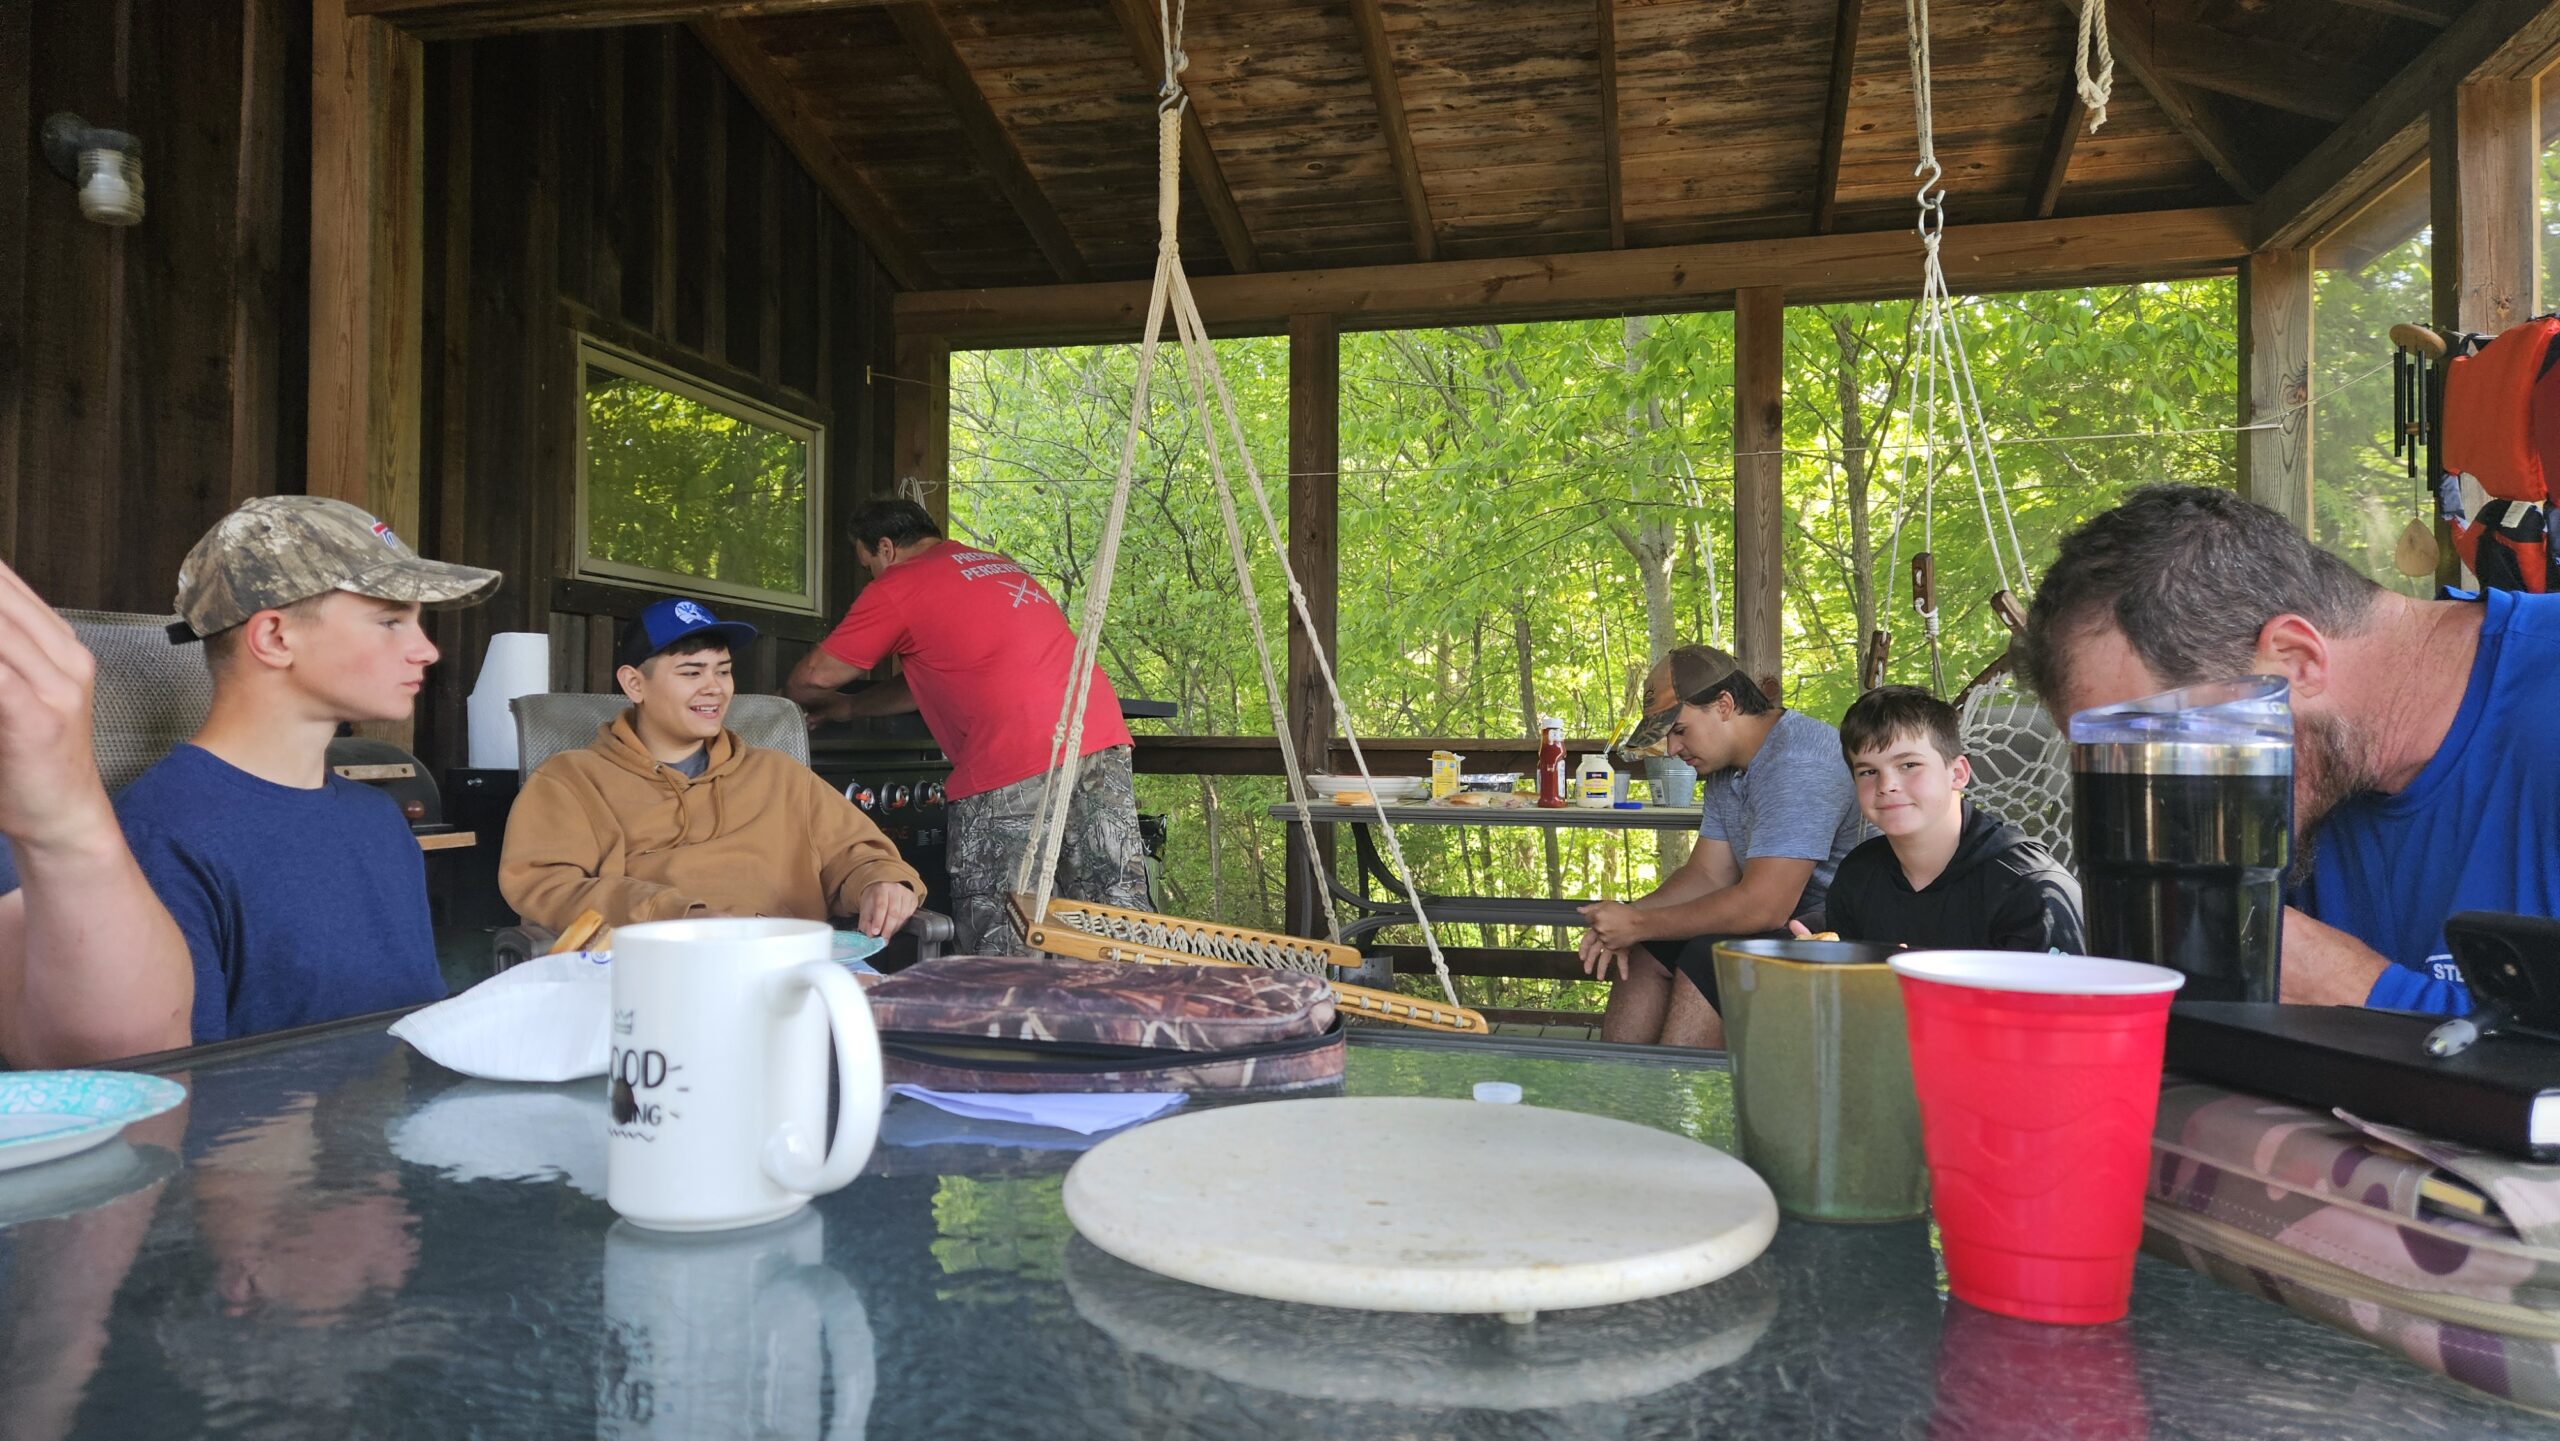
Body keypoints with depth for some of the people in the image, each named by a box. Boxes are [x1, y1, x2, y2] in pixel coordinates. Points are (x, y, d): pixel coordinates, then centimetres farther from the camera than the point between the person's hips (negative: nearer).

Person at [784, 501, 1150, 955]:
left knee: (997, 941, 3)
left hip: (1017, 765, -7)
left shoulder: (898, 586, 5)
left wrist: (782, 701, 32)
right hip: (1103, 743, 8)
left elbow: (815, 675, 10)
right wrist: (853, 707, 40)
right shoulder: (997, 565, 28)